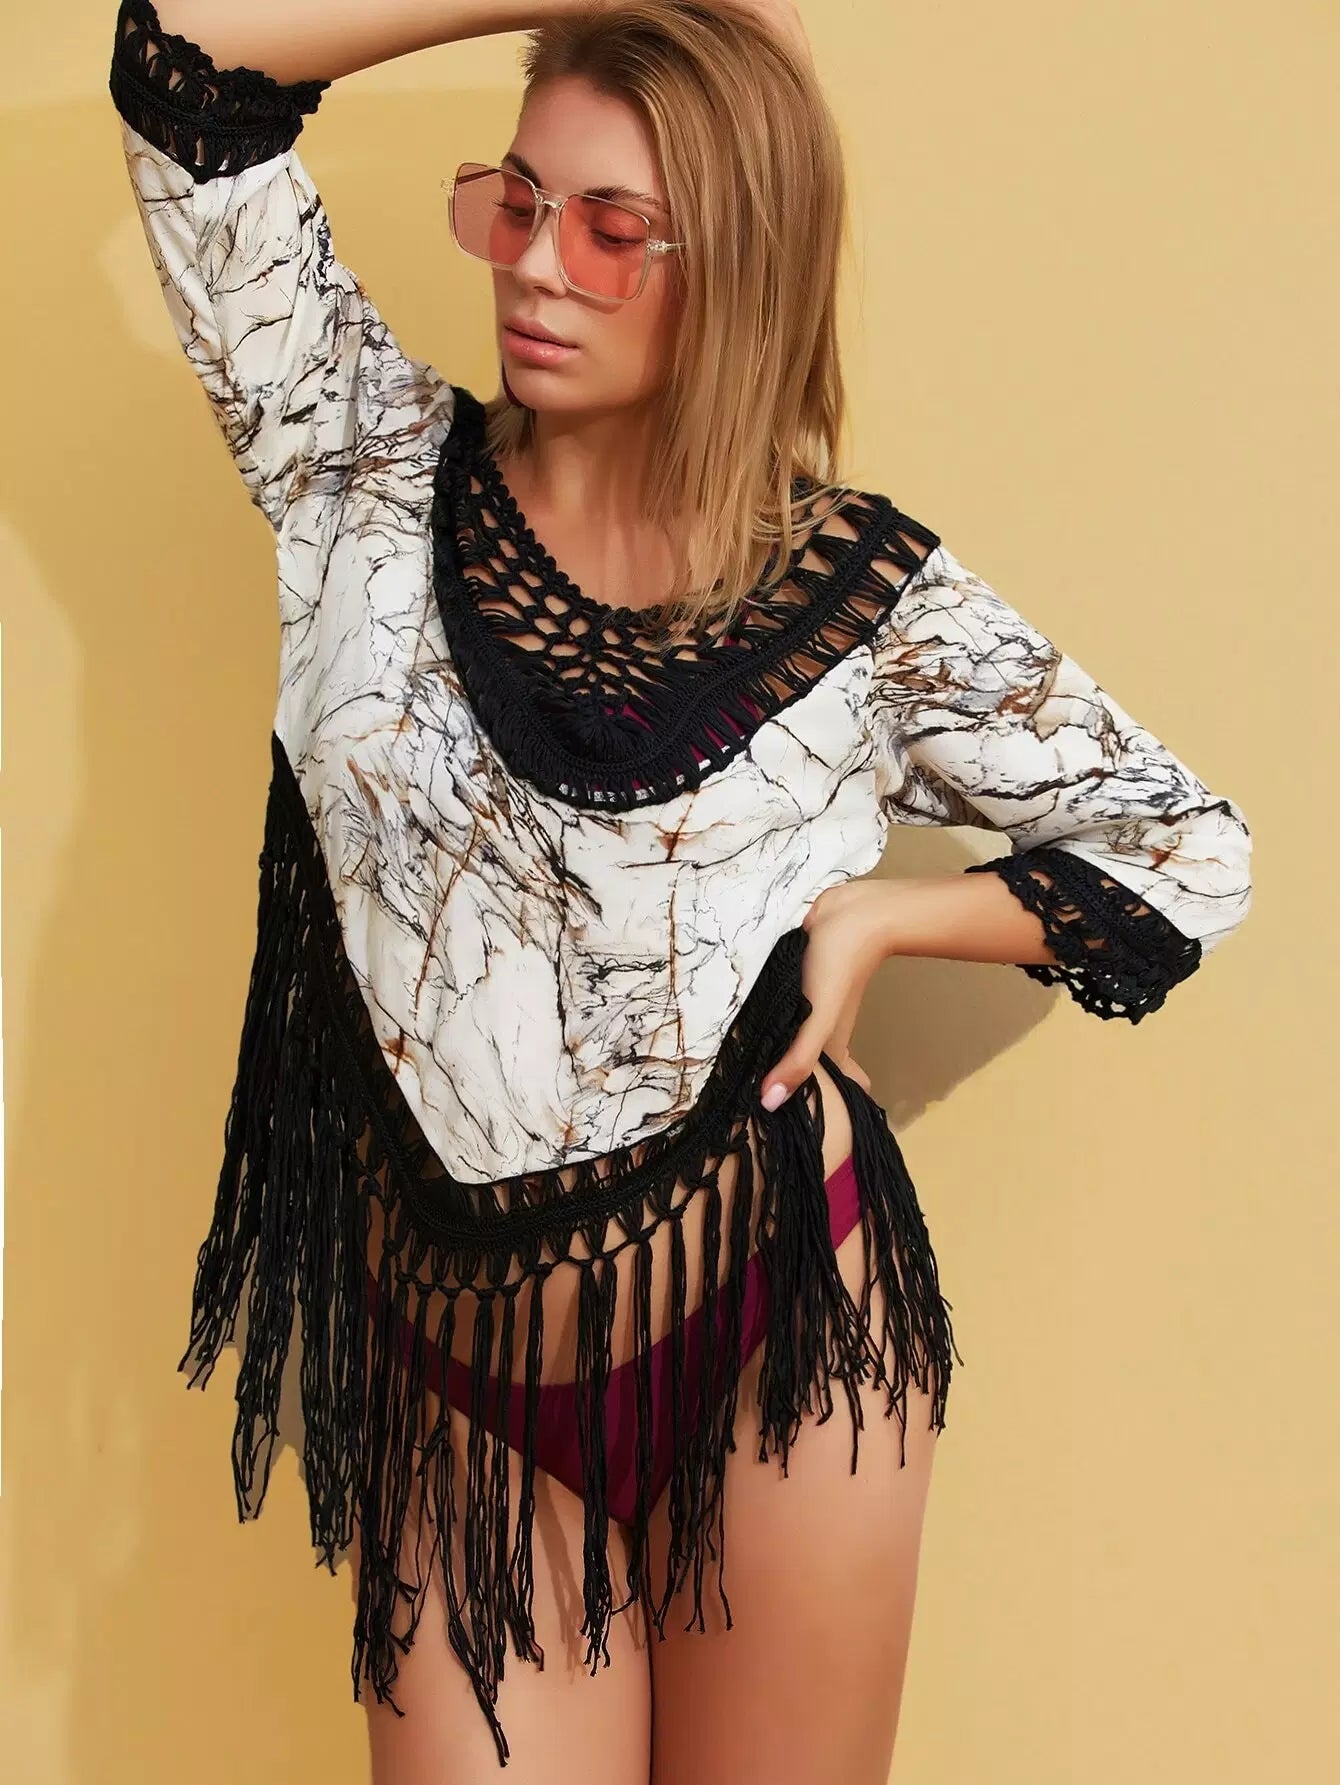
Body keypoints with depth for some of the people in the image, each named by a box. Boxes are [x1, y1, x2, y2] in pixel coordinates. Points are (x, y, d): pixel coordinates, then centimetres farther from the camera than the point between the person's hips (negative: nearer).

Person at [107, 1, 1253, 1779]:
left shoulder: (868, 592, -5)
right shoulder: (383, 482, -1)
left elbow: (1190, 847, 7)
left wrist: (880, 915, -7)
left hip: (781, 1325, -1)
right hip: (456, 1373, 1)